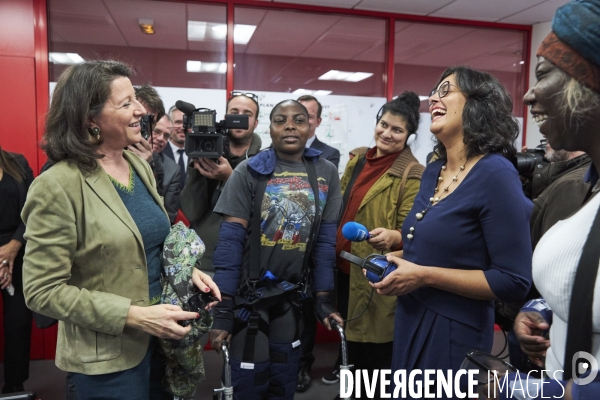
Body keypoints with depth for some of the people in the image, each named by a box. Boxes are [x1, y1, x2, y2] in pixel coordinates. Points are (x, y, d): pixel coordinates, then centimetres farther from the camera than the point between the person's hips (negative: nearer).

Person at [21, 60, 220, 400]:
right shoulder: (58, 186, -19)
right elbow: (43, 291, -18)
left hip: (158, 336, 7)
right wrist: (132, 315, -24)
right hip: (107, 358, -6)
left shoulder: (139, 165, 2)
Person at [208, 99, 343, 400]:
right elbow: (230, 240, -13)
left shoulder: (326, 174, -2)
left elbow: (325, 239, 2)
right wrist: (223, 307, -15)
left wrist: (323, 298, 2)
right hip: (248, 293, -3)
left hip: (292, 294, 3)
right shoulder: (248, 172, -11)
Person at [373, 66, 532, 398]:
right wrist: (395, 260, -1)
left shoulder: (495, 174, -18)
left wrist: (424, 276, -22)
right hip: (410, 322, 8)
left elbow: (514, 281, -20)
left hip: (456, 331, -8)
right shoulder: (432, 172, 5)